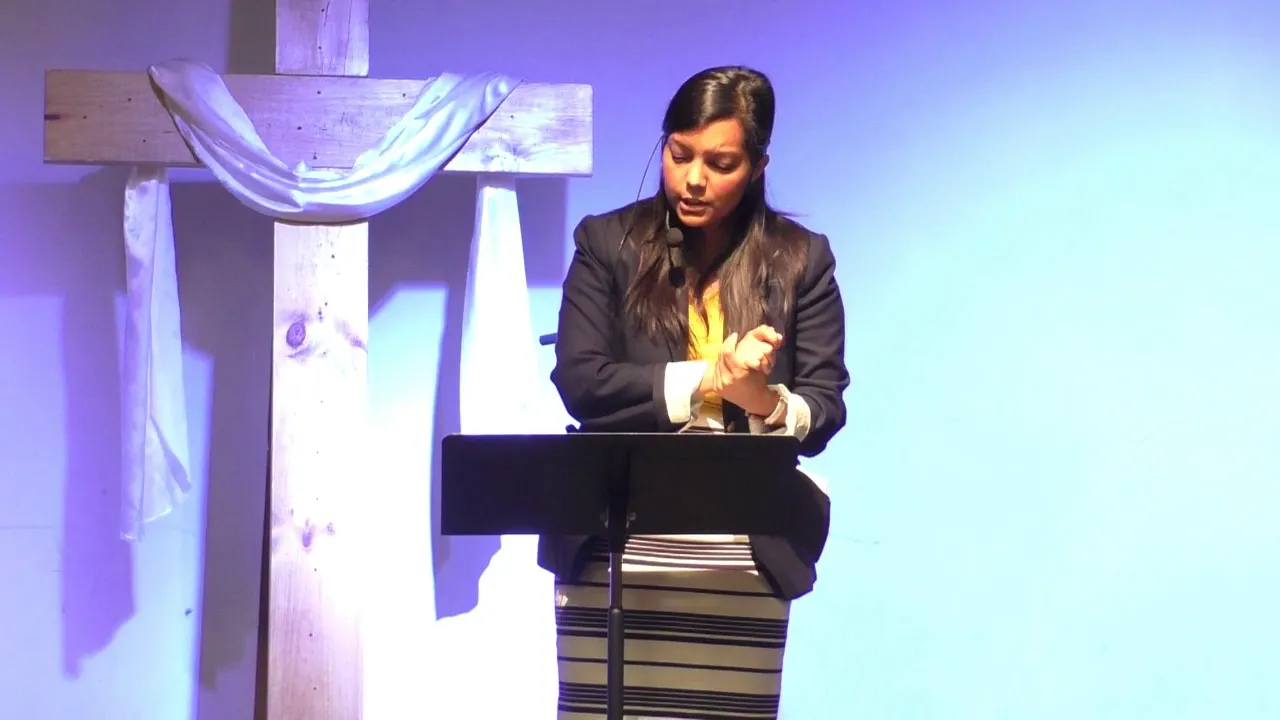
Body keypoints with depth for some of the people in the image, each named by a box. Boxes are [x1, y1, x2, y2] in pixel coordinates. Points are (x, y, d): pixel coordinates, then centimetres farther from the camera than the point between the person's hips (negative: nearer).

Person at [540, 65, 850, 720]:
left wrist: (767, 401, -21)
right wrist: (709, 377, -14)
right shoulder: (606, 243, 4)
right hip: (613, 556, 0)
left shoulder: (801, 260, 6)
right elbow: (579, 381, -6)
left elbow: (825, 409, 1)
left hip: (744, 566, 0)